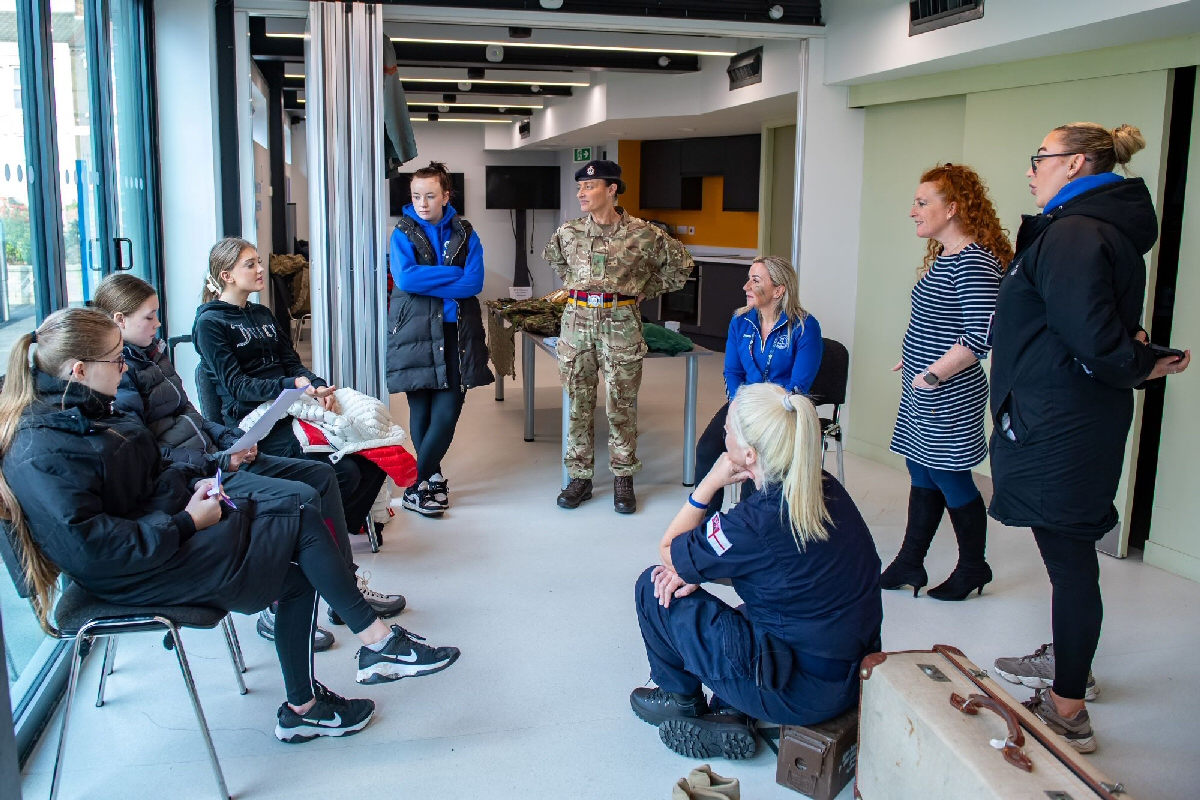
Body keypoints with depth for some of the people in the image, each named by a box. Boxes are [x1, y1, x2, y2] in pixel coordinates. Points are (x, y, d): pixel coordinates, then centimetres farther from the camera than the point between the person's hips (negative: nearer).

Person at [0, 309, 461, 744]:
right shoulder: (41, 452, -21)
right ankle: (378, 642, 0)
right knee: (301, 518, -11)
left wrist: (190, 483, 3)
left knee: (299, 571, -3)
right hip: (137, 575, -10)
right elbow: (88, 546, -28)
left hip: (163, 523, 10)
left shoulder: (81, 411, 11)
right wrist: (185, 522, -22)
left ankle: (302, 707, 4)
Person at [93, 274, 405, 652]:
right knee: (299, 495, -24)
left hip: (215, 457, 10)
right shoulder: (117, 373, -15)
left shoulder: (151, 352, 14)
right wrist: (217, 462, -20)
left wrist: (231, 439, 5)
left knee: (321, 474, 5)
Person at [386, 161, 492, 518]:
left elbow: (474, 283, -6)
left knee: (447, 413, -8)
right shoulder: (403, 233, 5)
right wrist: (453, 274, -10)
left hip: (457, 334, 1)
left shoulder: (465, 234, 9)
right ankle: (431, 478, 20)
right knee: (421, 411, 3)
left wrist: (426, 282, -11)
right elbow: (405, 278, -12)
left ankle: (417, 483, 6)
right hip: (415, 333, -1)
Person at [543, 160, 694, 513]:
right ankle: (580, 477, 17)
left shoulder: (642, 234, -5)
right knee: (578, 404, 6)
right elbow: (553, 258, 27)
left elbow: (680, 265, 8)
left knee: (621, 406, 3)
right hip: (577, 321, 3)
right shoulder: (568, 232, 4)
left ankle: (623, 478, 16)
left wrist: (644, 292, 7)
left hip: (620, 324, -3)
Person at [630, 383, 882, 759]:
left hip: (801, 692, -8)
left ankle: (681, 697, 24)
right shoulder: (827, 489, -3)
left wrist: (711, 482, -5)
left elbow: (669, 552, -8)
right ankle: (729, 715, 14)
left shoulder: (758, 520, -26)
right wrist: (697, 568, -1)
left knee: (652, 588, 1)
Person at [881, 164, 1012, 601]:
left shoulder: (974, 261, -20)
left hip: (947, 397, -9)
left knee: (952, 482, 5)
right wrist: (915, 362, 14)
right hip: (921, 392, 9)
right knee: (923, 478, 14)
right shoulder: (942, 256, 10)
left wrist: (933, 374, -21)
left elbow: (981, 335, -27)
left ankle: (973, 568, 24)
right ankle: (909, 565, 24)